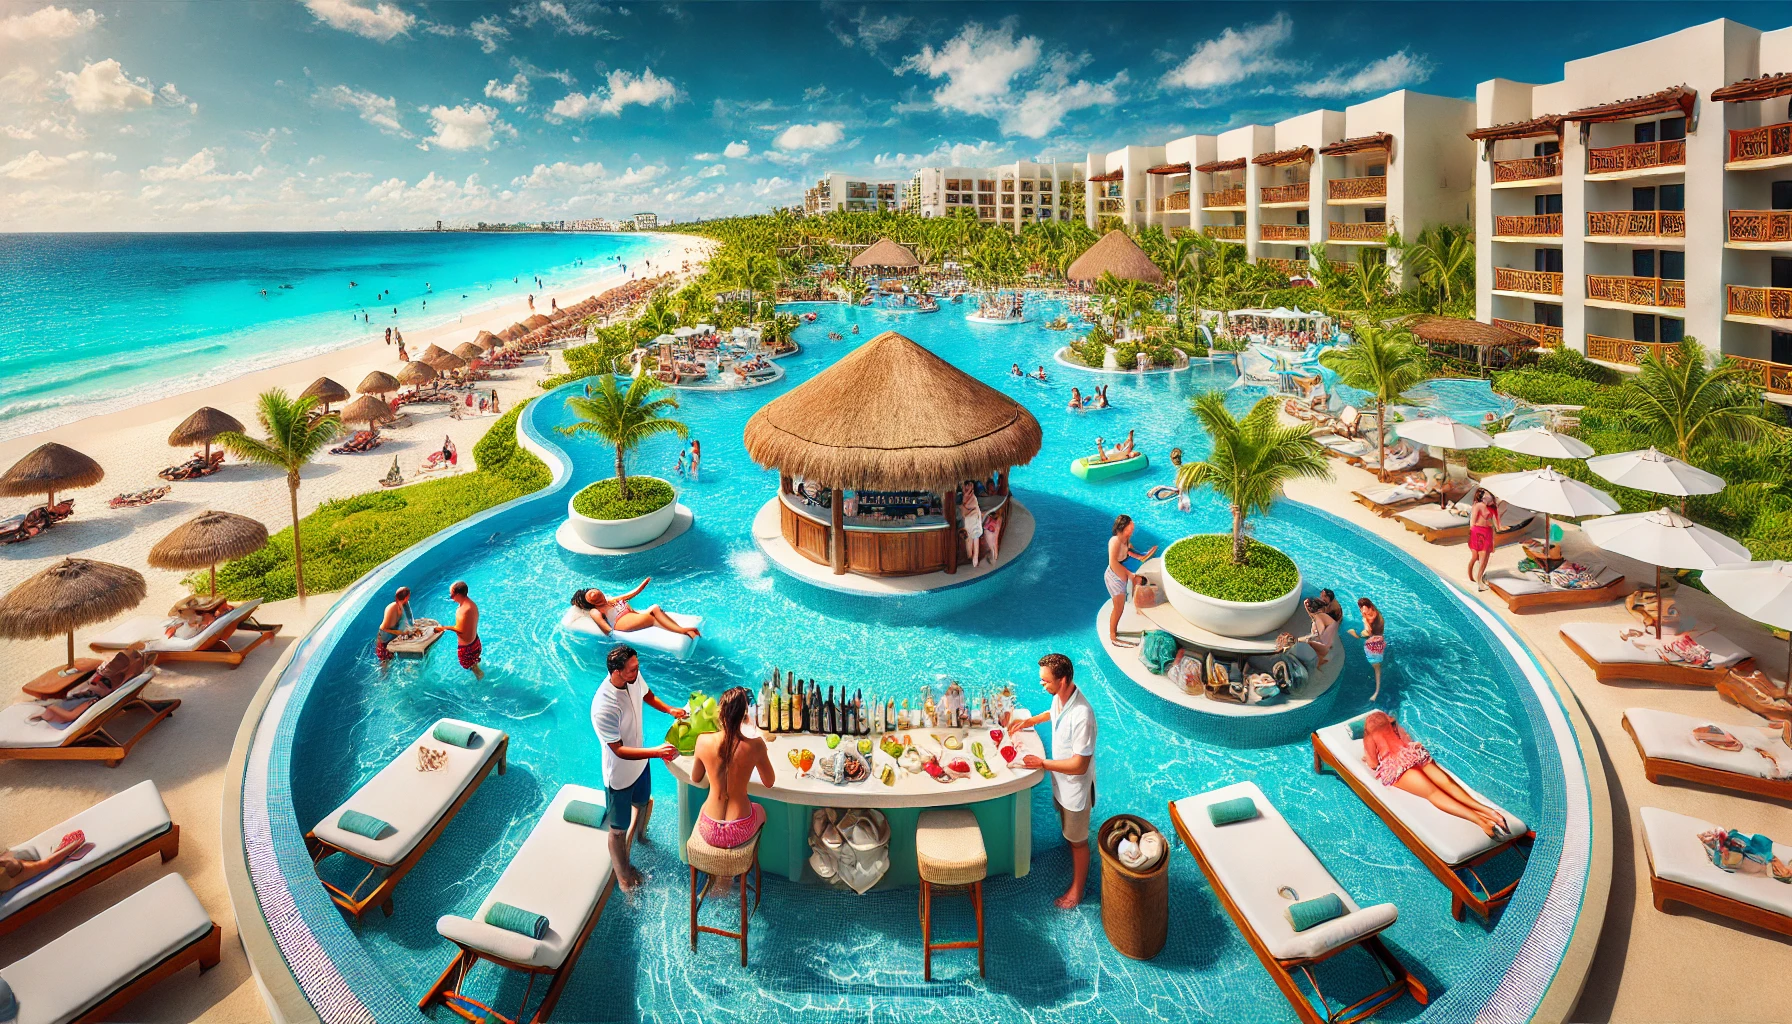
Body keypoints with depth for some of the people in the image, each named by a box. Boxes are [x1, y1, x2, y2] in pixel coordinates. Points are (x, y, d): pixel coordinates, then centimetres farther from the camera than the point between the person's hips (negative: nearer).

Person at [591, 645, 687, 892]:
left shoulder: (634, 678, -17)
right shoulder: (604, 708, -39)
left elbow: (647, 695, 7)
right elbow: (619, 750, -33)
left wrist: (669, 710, -6)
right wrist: (656, 752, -41)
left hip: (639, 762, 7)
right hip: (619, 775, -7)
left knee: (643, 802, 34)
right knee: (619, 829, 15)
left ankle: (640, 835, 66)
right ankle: (624, 876, 39)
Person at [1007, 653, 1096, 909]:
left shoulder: (1082, 715, -39)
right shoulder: (1060, 696, -13)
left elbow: (1079, 765, -32)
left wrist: (1042, 763, -28)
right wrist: (1029, 721, 4)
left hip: (1076, 785, -8)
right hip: (1060, 779, 8)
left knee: (1077, 839, 15)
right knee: (1066, 830, 30)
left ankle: (1077, 889, 37)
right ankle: (1076, 864, 56)